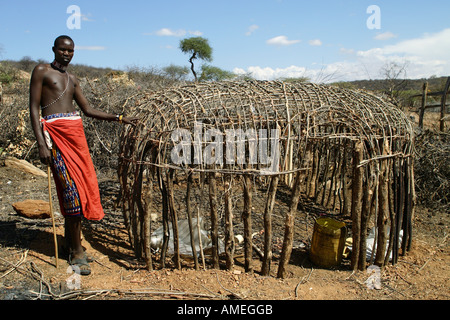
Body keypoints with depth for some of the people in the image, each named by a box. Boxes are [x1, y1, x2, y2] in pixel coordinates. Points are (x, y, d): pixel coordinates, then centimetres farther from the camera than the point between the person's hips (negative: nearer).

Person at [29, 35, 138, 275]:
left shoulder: (72, 80, 22)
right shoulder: (42, 71, 4)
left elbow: (88, 110, 21)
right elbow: (34, 108, -3)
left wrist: (118, 118, 12)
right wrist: (41, 143, -13)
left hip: (76, 132, 6)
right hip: (55, 131, -6)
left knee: (84, 184, 6)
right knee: (72, 188, -9)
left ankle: (70, 241, 24)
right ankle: (77, 251, 1)